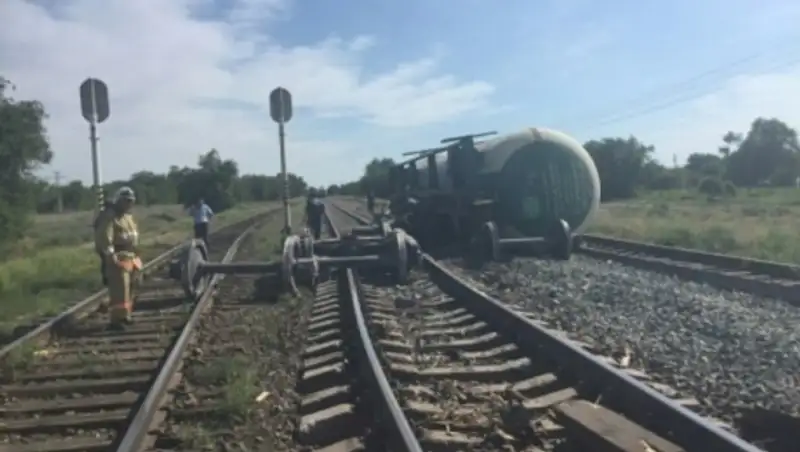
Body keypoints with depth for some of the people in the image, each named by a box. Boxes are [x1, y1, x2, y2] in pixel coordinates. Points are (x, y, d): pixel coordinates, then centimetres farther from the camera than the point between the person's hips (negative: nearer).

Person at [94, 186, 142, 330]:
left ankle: (124, 315, 27)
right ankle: (116, 319, -11)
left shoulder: (128, 215, 18)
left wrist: (135, 255, 24)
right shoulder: (109, 216, -13)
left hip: (131, 257, 10)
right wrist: (111, 255, -28)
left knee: (129, 288, 16)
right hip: (118, 257, -10)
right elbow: (105, 237, -22)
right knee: (119, 290, -13)